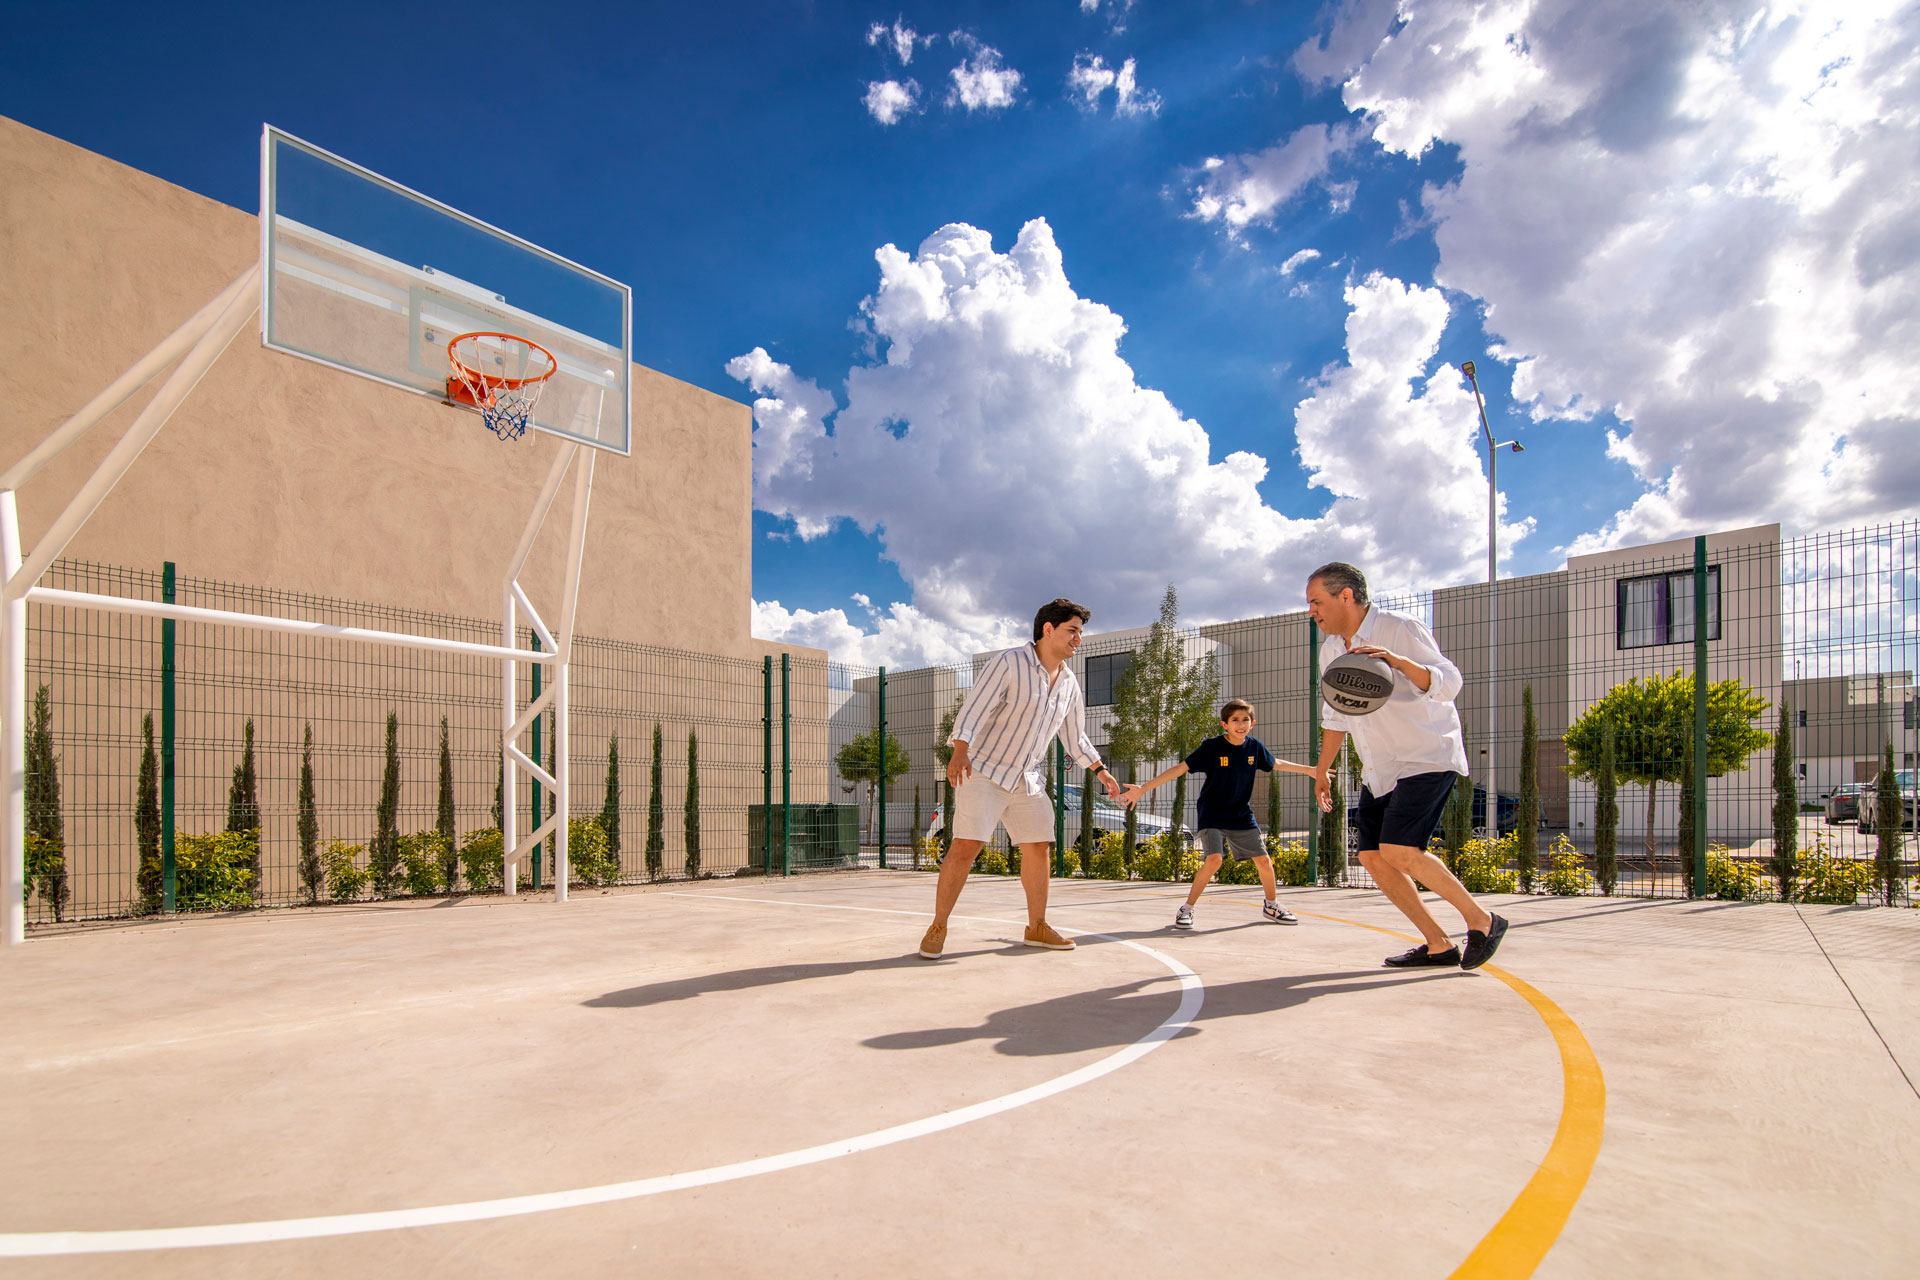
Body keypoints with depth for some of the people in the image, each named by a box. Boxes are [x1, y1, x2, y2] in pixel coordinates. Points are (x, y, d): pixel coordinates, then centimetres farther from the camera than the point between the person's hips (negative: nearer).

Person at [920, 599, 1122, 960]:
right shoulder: (1009, 663, -14)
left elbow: (1075, 737, 19)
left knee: (1038, 848, 6)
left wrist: (1100, 770, 14)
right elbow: (973, 710, -22)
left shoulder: (1069, 683, 7)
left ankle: (1037, 927, 22)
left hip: (1026, 780, 7)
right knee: (966, 846, -14)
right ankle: (937, 929, -2)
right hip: (984, 771, -7)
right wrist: (960, 752, -36)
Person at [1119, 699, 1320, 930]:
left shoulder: (1255, 746, -5)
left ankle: (1272, 906, 32)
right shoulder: (1212, 747, -18)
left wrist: (1308, 770, 26)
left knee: (1263, 861, 5)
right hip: (1211, 814, -4)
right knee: (1214, 859, -22)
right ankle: (1186, 909, -7)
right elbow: (1180, 768, -20)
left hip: (1242, 816, 5)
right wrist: (1144, 788, -27)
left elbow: (1275, 764, 17)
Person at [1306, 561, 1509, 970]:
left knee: (1398, 850, -20)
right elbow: (1335, 717, 20)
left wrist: (1399, 661, -38)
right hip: (1379, 769, 8)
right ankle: (1438, 945, 11)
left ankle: (1482, 920, -1)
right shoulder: (1330, 649, 9)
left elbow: (1448, 684, -22)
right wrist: (1322, 769, 23)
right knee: (1372, 857, -1)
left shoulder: (1401, 629, -13)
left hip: (1428, 756, -8)